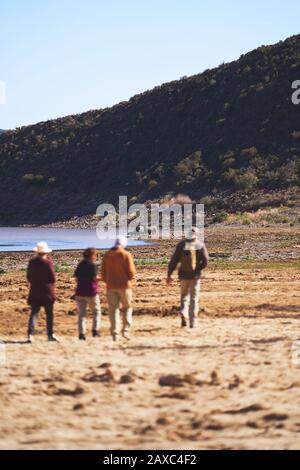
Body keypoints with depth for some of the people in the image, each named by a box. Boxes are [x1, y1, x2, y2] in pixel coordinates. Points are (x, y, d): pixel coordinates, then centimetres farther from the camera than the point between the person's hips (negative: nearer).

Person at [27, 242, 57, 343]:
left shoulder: (31, 262, 1)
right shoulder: (48, 263, -13)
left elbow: (29, 278, 7)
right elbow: (53, 279, -11)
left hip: (34, 292, 3)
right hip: (47, 292, -3)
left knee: (34, 313, 4)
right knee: (49, 314, 10)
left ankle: (30, 334, -10)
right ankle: (50, 335, 15)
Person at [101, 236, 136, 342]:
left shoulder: (107, 255, 4)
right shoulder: (126, 255, -7)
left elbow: (103, 273, 4)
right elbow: (131, 272, -12)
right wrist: (131, 277, 10)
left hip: (111, 286, 3)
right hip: (124, 285, -2)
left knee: (113, 310, 5)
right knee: (127, 307, 14)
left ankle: (115, 334, -2)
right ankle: (126, 330, 3)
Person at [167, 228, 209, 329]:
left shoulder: (181, 244, -1)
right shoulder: (201, 245, -3)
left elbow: (174, 260, -4)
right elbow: (205, 261, -10)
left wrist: (169, 275, 0)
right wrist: (197, 269, 6)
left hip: (184, 274, 1)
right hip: (195, 275, -1)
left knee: (184, 296, 16)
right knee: (194, 298, 8)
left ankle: (184, 316, -5)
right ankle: (193, 322, 7)